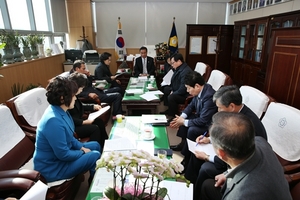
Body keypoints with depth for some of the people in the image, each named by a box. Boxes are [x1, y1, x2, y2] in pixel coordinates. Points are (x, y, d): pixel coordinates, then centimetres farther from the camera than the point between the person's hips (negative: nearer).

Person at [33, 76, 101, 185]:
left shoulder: (60, 111, -3)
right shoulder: (54, 121, -34)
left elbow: (69, 137, 10)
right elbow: (63, 155, -28)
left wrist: (81, 147, -1)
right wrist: (83, 152, -13)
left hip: (61, 151, 10)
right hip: (52, 167, -9)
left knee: (95, 145, 13)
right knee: (95, 156, -12)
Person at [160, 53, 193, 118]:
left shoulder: (185, 71, -27)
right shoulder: (178, 68, 6)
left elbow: (183, 88, -31)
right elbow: (174, 82, 18)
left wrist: (174, 93, -19)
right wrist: (172, 90, 3)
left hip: (186, 95, -12)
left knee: (171, 97, -32)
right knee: (166, 89, 22)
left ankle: (174, 116, -14)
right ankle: (169, 110, 26)